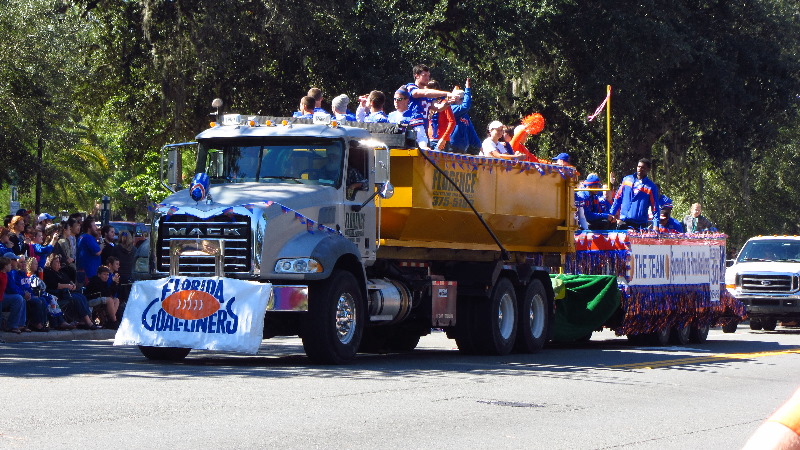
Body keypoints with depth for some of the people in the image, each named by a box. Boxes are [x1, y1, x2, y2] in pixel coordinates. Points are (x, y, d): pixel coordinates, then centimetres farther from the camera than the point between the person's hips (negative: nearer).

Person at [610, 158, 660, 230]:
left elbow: (655, 207, -1)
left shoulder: (651, 187, -1)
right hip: (623, 222, 3)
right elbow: (618, 198, 13)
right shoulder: (627, 180, 8)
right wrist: (611, 213, 7)